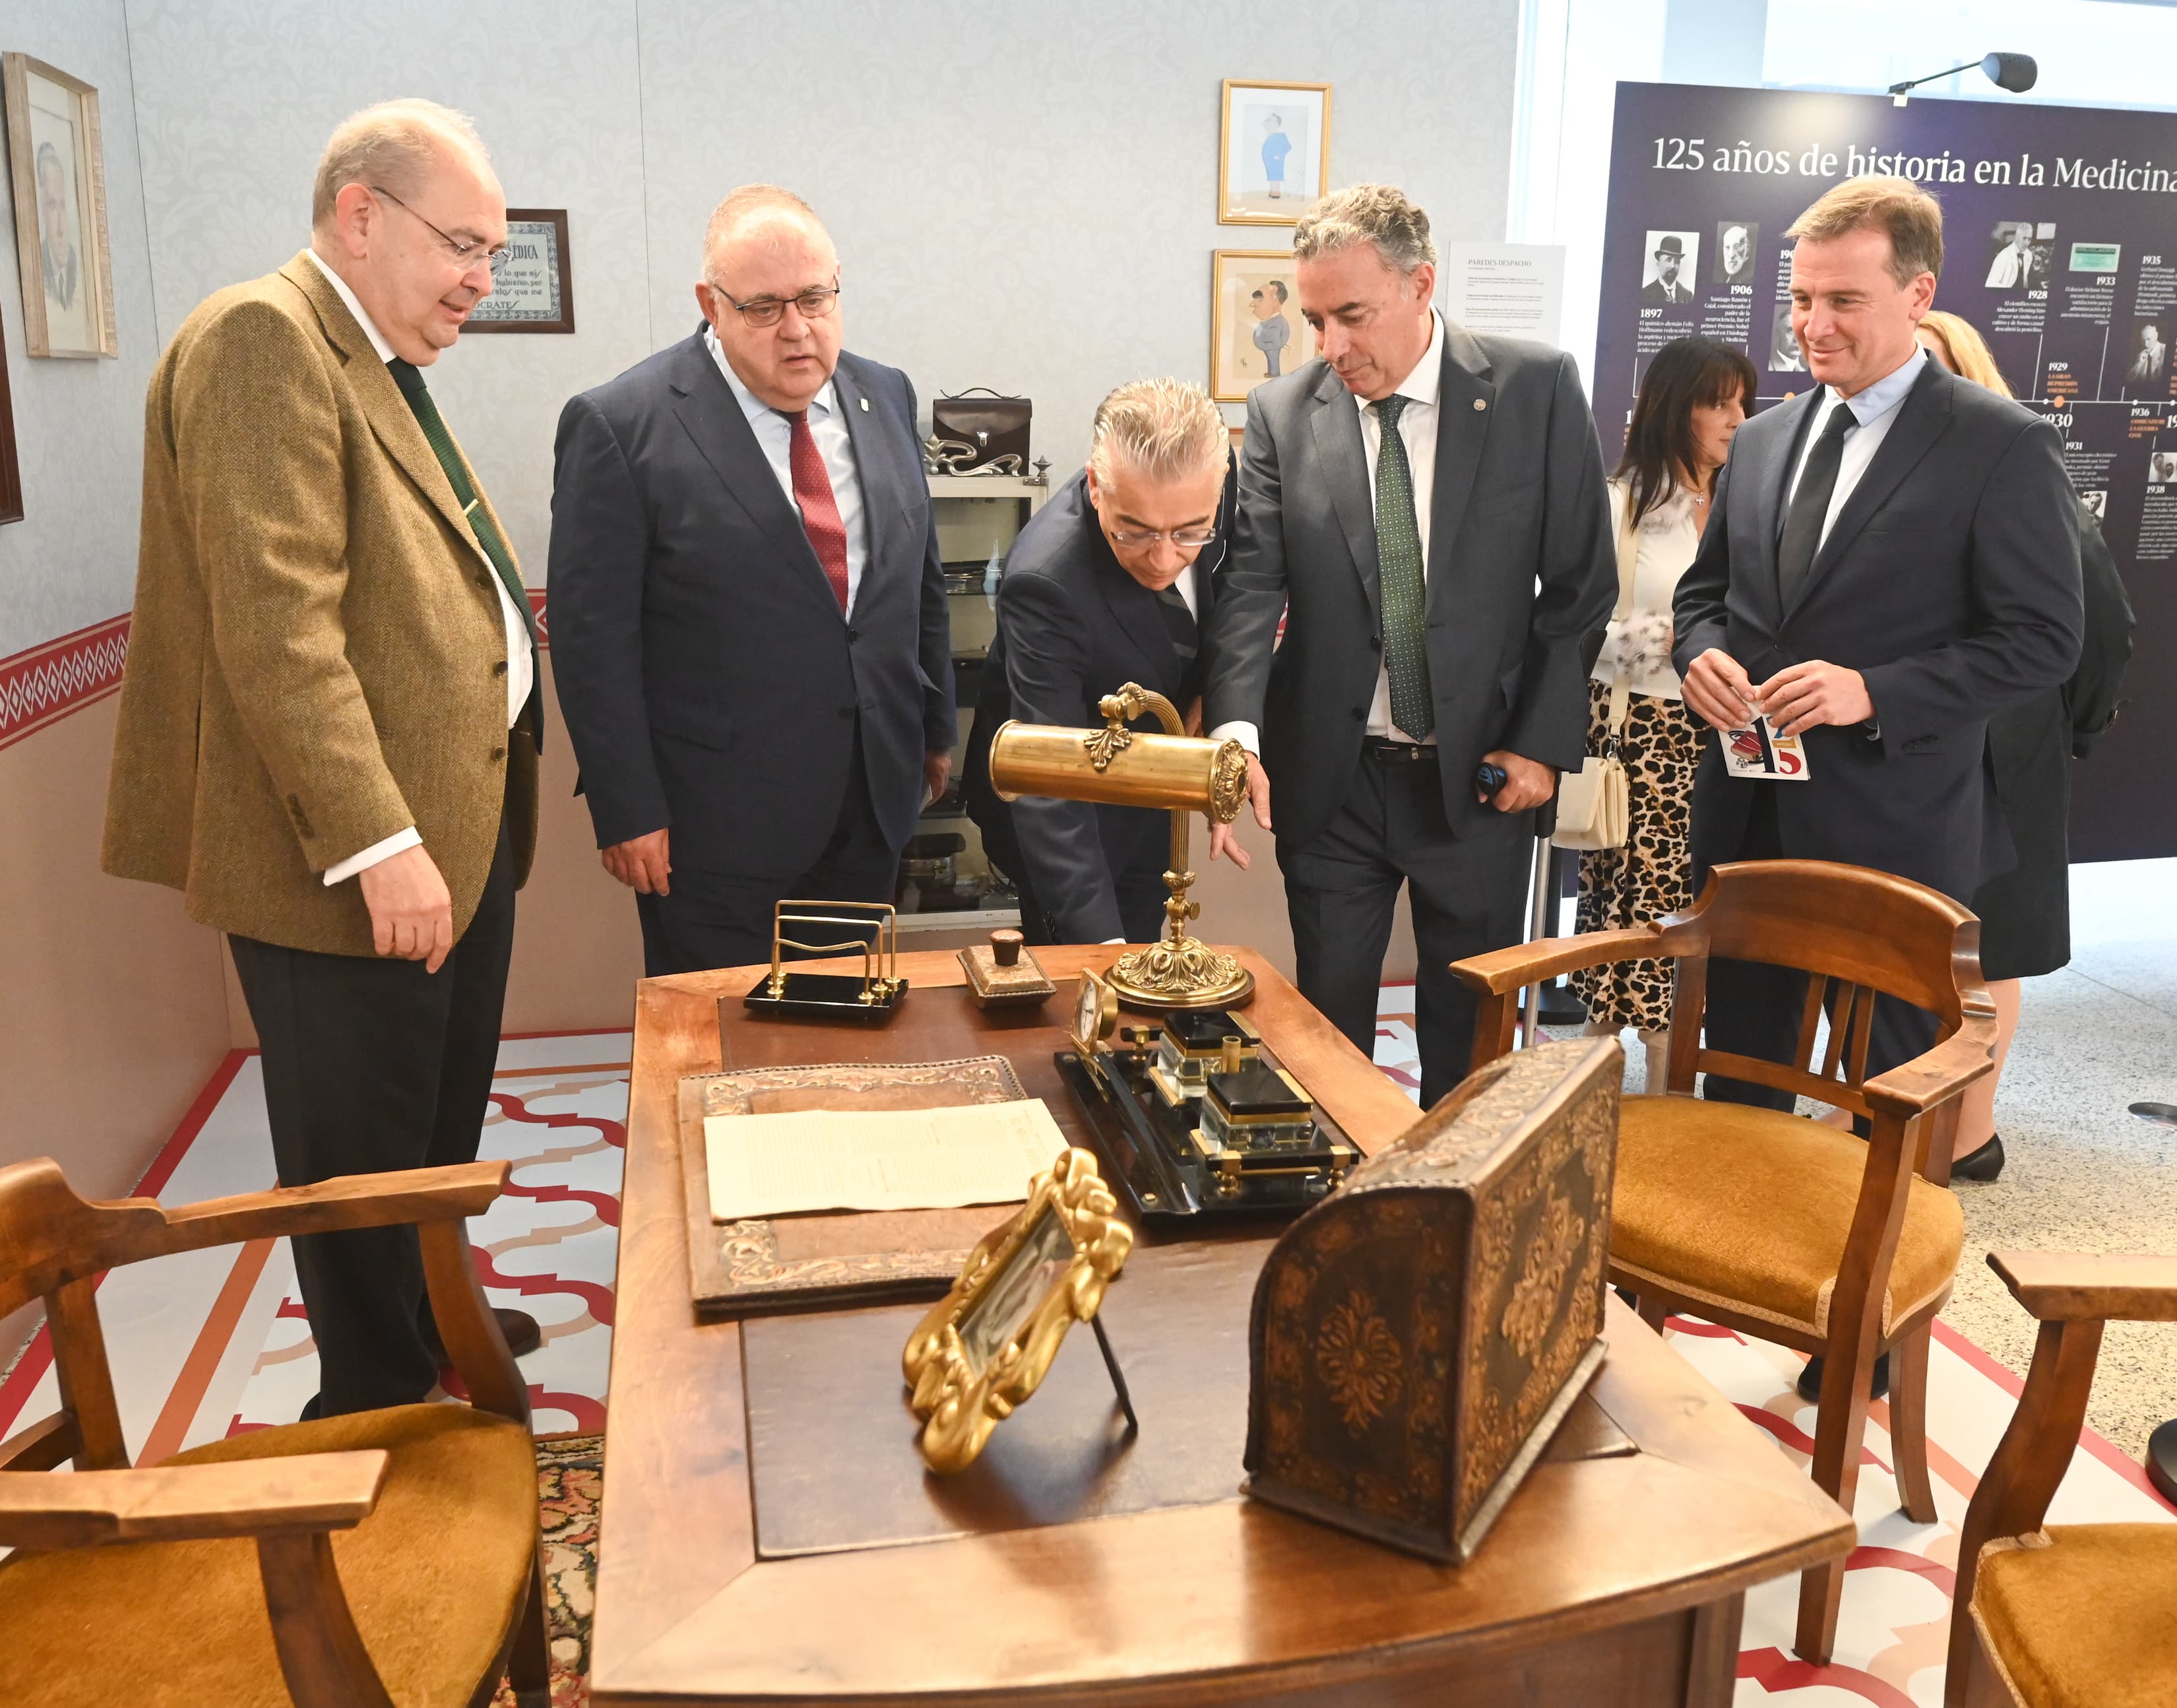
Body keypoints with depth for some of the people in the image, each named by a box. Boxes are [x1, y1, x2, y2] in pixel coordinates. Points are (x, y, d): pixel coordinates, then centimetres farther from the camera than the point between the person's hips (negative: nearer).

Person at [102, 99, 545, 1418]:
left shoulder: (389, 365, 16)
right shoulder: (263, 340, -15)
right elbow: (277, 625, -23)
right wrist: (377, 843, -25)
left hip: (455, 828, 10)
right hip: (349, 858, -9)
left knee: (443, 1124, 22)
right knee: (362, 1157, 6)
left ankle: (432, 1323, 42)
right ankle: (374, 1403, 24)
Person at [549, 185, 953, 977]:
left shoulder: (884, 397, 7)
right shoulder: (620, 427, -10)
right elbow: (594, 638, -11)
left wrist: (935, 728, 16)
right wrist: (627, 813, -13)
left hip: (871, 812, 5)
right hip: (715, 829, -5)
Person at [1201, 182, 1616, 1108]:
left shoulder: (1537, 389, -4)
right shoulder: (1281, 413, -2)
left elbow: (1581, 581, 0)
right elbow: (1251, 582, -10)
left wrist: (1543, 741, -6)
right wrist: (1236, 731, -26)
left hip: (1481, 775, -1)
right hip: (1331, 778, 1)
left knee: (1470, 1032, 11)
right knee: (1329, 1021, 9)